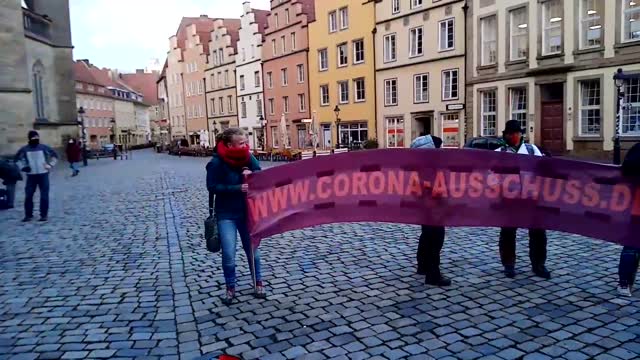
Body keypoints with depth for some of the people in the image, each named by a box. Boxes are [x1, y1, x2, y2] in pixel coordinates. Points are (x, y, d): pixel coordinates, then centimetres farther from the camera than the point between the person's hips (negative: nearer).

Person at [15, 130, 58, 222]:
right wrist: (23, 167, 3)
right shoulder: (25, 149, 0)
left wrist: (50, 165, -1)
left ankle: (44, 215, 8)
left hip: (43, 174, -1)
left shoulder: (43, 147, -2)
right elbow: (17, 158, 15)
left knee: (44, 196, 0)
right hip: (31, 175, 1)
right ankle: (28, 215, 13)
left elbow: (54, 155, 8)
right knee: (28, 195, 1)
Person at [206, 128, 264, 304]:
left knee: (252, 249, 13)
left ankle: (258, 283, 28)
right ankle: (230, 288, 16)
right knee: (228, 254, -5)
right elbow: (212, 186, -16)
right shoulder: (216, 162, -15)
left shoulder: (247, 157, -3)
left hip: (247, 211, 4)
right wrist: (237, 188, -24)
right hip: (226, 214, -4)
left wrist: (251, 173, -21)